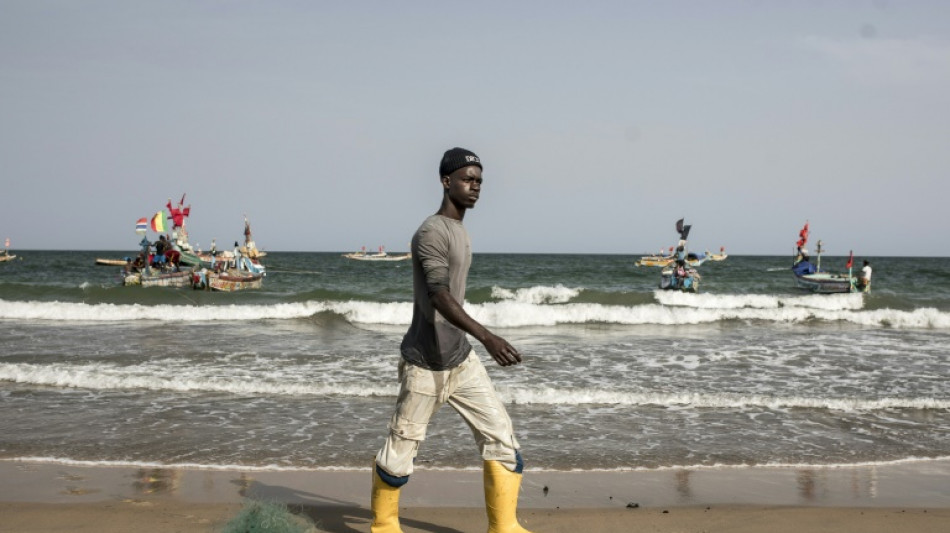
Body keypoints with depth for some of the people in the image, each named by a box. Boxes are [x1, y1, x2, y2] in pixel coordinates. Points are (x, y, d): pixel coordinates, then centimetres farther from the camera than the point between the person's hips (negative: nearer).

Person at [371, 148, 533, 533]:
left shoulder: (459, 232, 12)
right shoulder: (431, 233, -17)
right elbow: (439, 297, -30)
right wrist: (486, 337, -42)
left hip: (461, 360, 8)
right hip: (425, 366, -8)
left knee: (501, 436, 2)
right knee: (401, 448, 3)